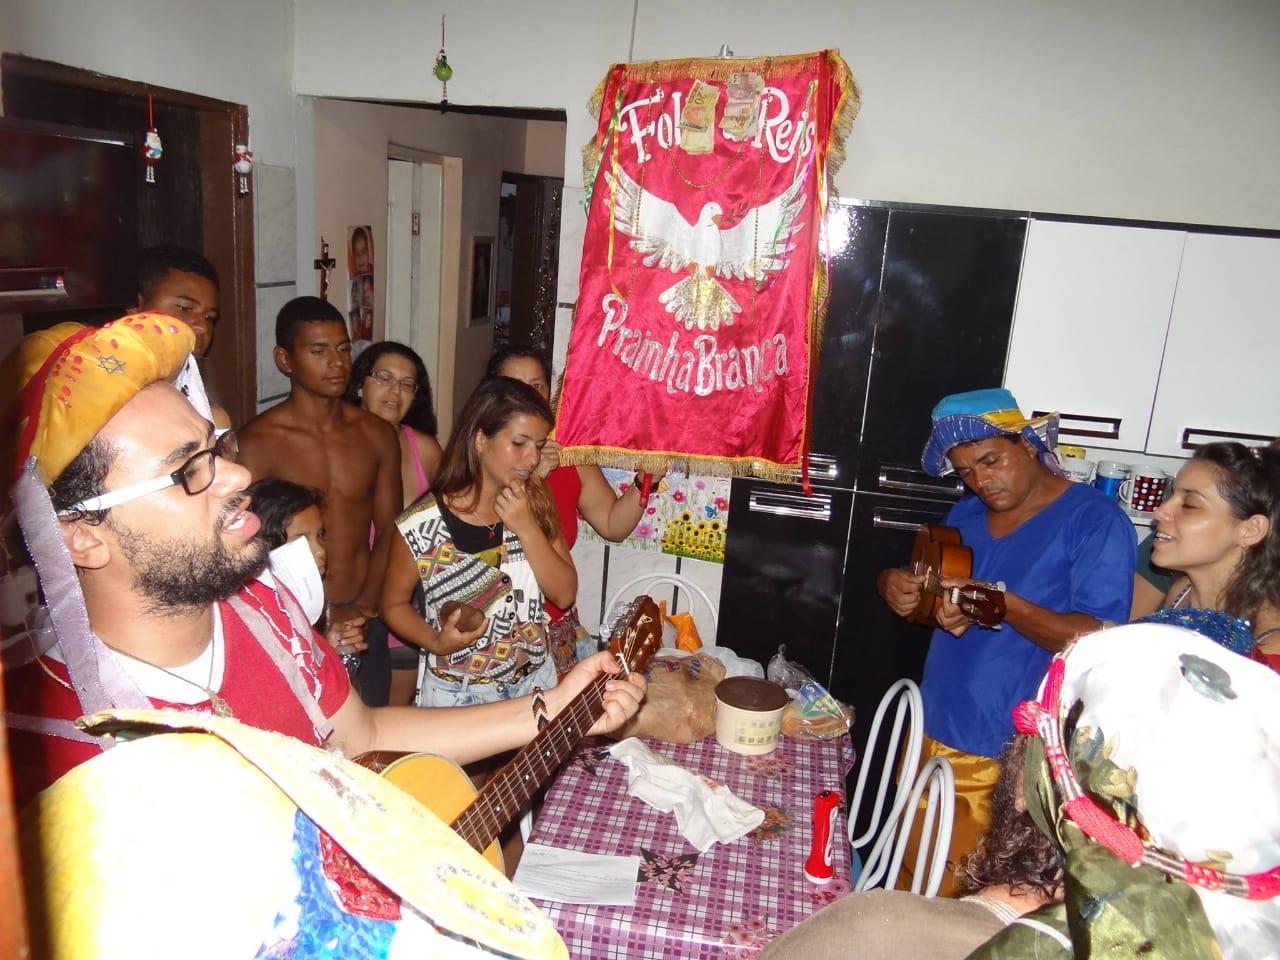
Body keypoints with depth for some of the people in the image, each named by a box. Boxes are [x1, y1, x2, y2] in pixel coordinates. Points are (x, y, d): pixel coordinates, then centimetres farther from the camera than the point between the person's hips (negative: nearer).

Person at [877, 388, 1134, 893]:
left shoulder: (1096, 520, -11)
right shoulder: (966, 515, 9)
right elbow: (930, 593, 19)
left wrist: (1001, 604, -29)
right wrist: (895, 586, -4)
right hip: (933, 736, 6)